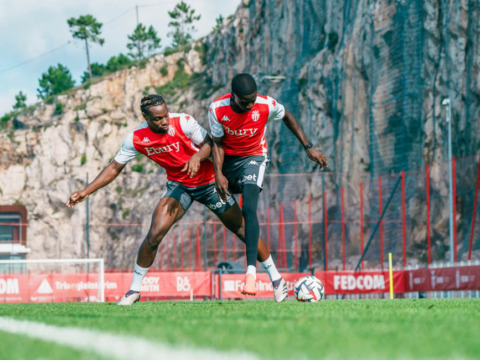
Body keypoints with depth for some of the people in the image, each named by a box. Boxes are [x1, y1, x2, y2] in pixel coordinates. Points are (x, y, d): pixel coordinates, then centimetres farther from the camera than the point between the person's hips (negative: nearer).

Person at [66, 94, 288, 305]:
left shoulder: (183, 123, -21)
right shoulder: (136, 138, -13)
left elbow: (210, 144, -12)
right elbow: (115, 167, -4)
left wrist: (197, 157, -35)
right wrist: (86, 192, -10)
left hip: (209, 182, -2)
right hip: (178, 185, 2)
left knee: (243, 229, 1)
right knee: (155, 234, -16)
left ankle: (276, 278, 17)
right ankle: (134, 290, -1)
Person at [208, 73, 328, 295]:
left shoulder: (266, 105, -22)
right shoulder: (217, 109, -22)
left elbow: (287, 117, -1)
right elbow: (217, 143, -10)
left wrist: (308, 147, -1)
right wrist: (219, 174, -21)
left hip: (254, 156, -4)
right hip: (228, 158, 4)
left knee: (249, 209, -23)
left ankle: (251, 271, -33)